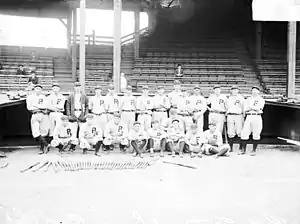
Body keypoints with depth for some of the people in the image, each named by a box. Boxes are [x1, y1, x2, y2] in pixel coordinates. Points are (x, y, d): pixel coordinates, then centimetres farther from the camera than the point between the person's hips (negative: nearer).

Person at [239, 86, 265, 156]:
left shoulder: (261, 99, 5)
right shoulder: (248, 99, 18)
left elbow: (258, 108, -11)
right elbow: (245, 109, 5)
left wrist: (250, 107, -3)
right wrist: (254, 107, -9)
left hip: (257, 117, -3)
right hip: (248, 117, 4)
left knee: (256, 134, -2)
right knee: (244, 133, -2)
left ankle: (254, 150, 7)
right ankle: (243, 150, 6)